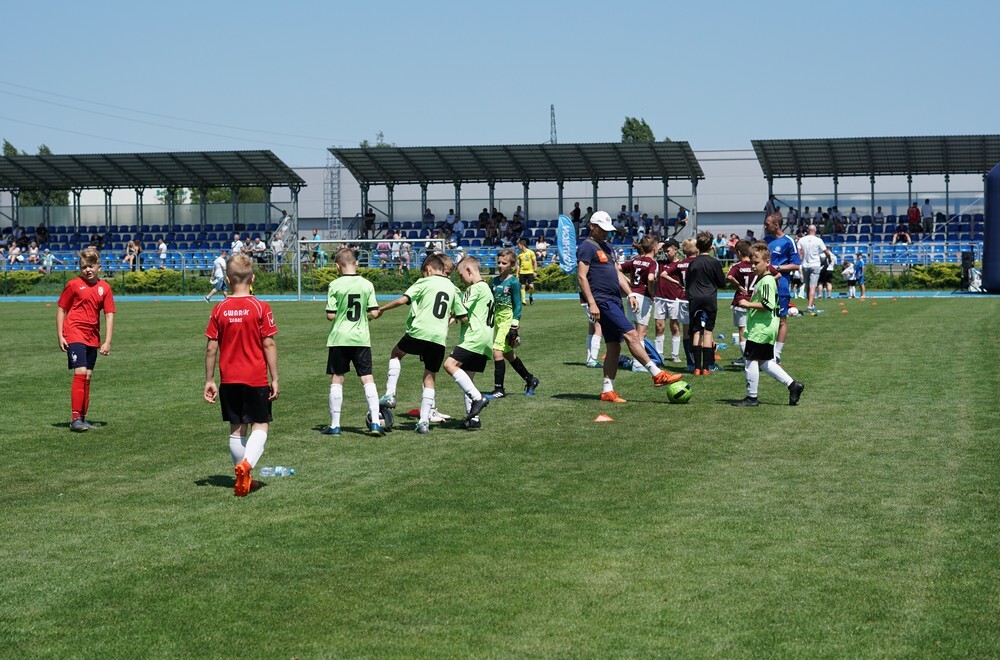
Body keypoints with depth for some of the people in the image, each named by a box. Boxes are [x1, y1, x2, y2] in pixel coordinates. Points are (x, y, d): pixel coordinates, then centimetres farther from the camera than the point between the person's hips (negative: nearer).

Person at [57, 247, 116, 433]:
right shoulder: (73, 285, -3)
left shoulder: (104, 288, 5)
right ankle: (75, 418, -14)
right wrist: (60, 336, -2)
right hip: (74, 334, -5)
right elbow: (61, 309, 3)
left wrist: (107, 342, -2)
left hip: (93, 338, 5)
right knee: (80, 372, -15)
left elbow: (109, 315, 4)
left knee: (87, 377, 9)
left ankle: (83, 418, 19)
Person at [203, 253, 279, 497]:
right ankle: (246, 464, -22)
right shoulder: (261, 308, -8)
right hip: (256, 378, -3)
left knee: (236, 428, 13)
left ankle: (243, 477, 19)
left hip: (228, 379, 3)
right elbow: (269, 345, -8)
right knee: (260, 426, 2)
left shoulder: (219, 310, -1)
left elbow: (211, 348, 1)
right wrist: (274, 379, -2)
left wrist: (209, 380, 9)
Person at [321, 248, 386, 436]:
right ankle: (375, 422, -5)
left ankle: (335, 425, 9)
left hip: (339, 338, -1)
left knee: (337, 379, 6)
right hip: (361, 338, 2)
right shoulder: (367, 285, -1)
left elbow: (330, 315, -9)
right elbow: (374, 313, -2)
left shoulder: (335, 285, -7)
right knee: (367, 379, 3)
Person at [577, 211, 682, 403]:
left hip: (614, 300, 10)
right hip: (602, 301, -10)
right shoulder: (587, 247, -6)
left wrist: (629, 294, 14)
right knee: (631, 335, -16)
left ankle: (607, 390, 8)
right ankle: (658, 375, -18)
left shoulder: (606, 247, 22)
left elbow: (617, 272, 25)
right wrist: (592, 303, -20)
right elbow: (581, 276, -13)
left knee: (614, 347, 6)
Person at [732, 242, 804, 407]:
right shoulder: (762, 279, 16)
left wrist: (749, 304, -21)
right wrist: (749, 304, 16)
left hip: (761, 329, -10)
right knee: (765, 362, 16)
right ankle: (792, 385, 17)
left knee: (751, 361, -3)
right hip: (765, 329, 10)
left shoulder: (766, 281, -16)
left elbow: (768, 305, -26)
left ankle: (751, 397, 4)